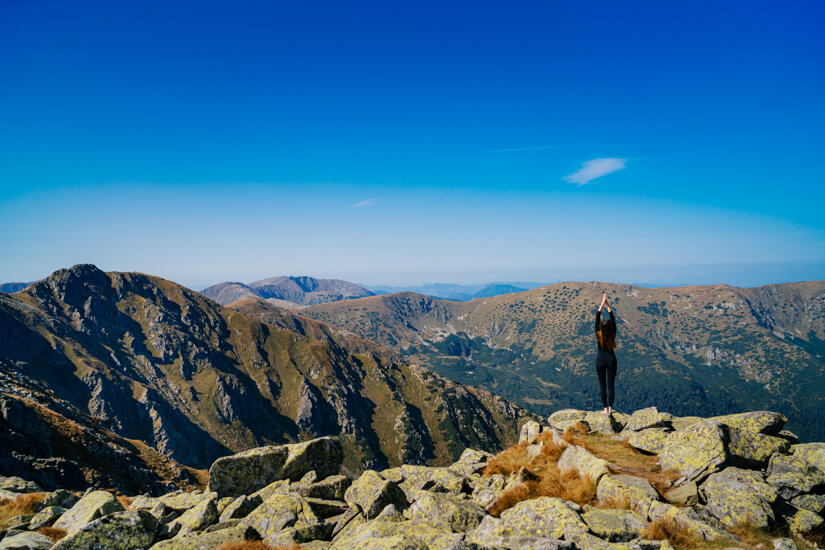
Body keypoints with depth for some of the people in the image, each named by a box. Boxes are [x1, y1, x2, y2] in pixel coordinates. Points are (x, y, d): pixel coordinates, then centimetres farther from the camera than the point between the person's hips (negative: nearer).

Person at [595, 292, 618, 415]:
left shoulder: (598, 335, -11)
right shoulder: (612, 335, -9)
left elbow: (597, 318, -9)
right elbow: (613, 319, -3)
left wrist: (602, 304, -7)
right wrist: (608, 305, -5)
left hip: (600, 360, -1)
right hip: (611, 360, 1)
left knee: (602, 385, 4)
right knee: (610, 384, 7)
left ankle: (605, 408, 5)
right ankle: (610, 407, 10)